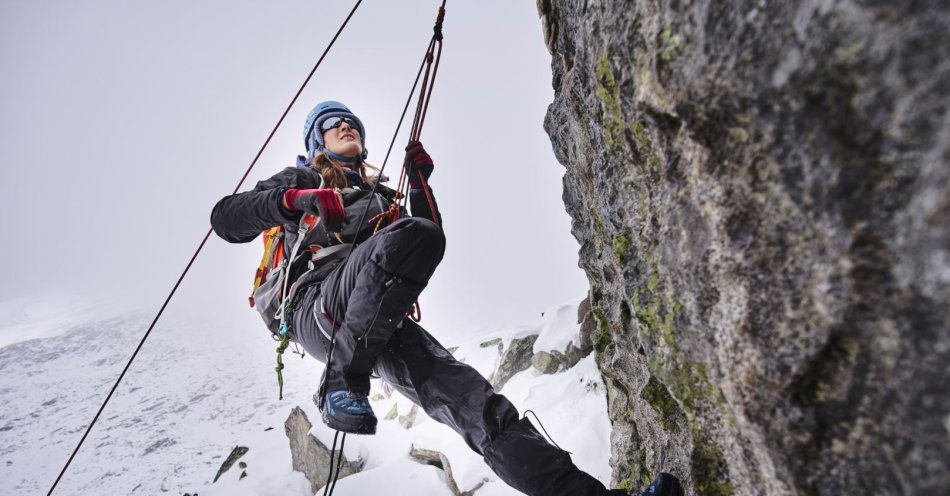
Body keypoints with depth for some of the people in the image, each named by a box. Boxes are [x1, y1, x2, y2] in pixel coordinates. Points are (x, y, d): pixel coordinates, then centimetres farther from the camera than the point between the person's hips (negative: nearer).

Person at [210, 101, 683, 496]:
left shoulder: (379, 194, 37)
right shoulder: (300, 177, 24)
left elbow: (434, 230, 28)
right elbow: (226, 218, 9)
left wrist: (420, 183, 15)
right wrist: (292, 200, -10)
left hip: (377, 324, 4)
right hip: (316, 305, -4)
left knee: (460, 390, -17)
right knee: (412, 236, -33)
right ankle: (343, 383, -28)